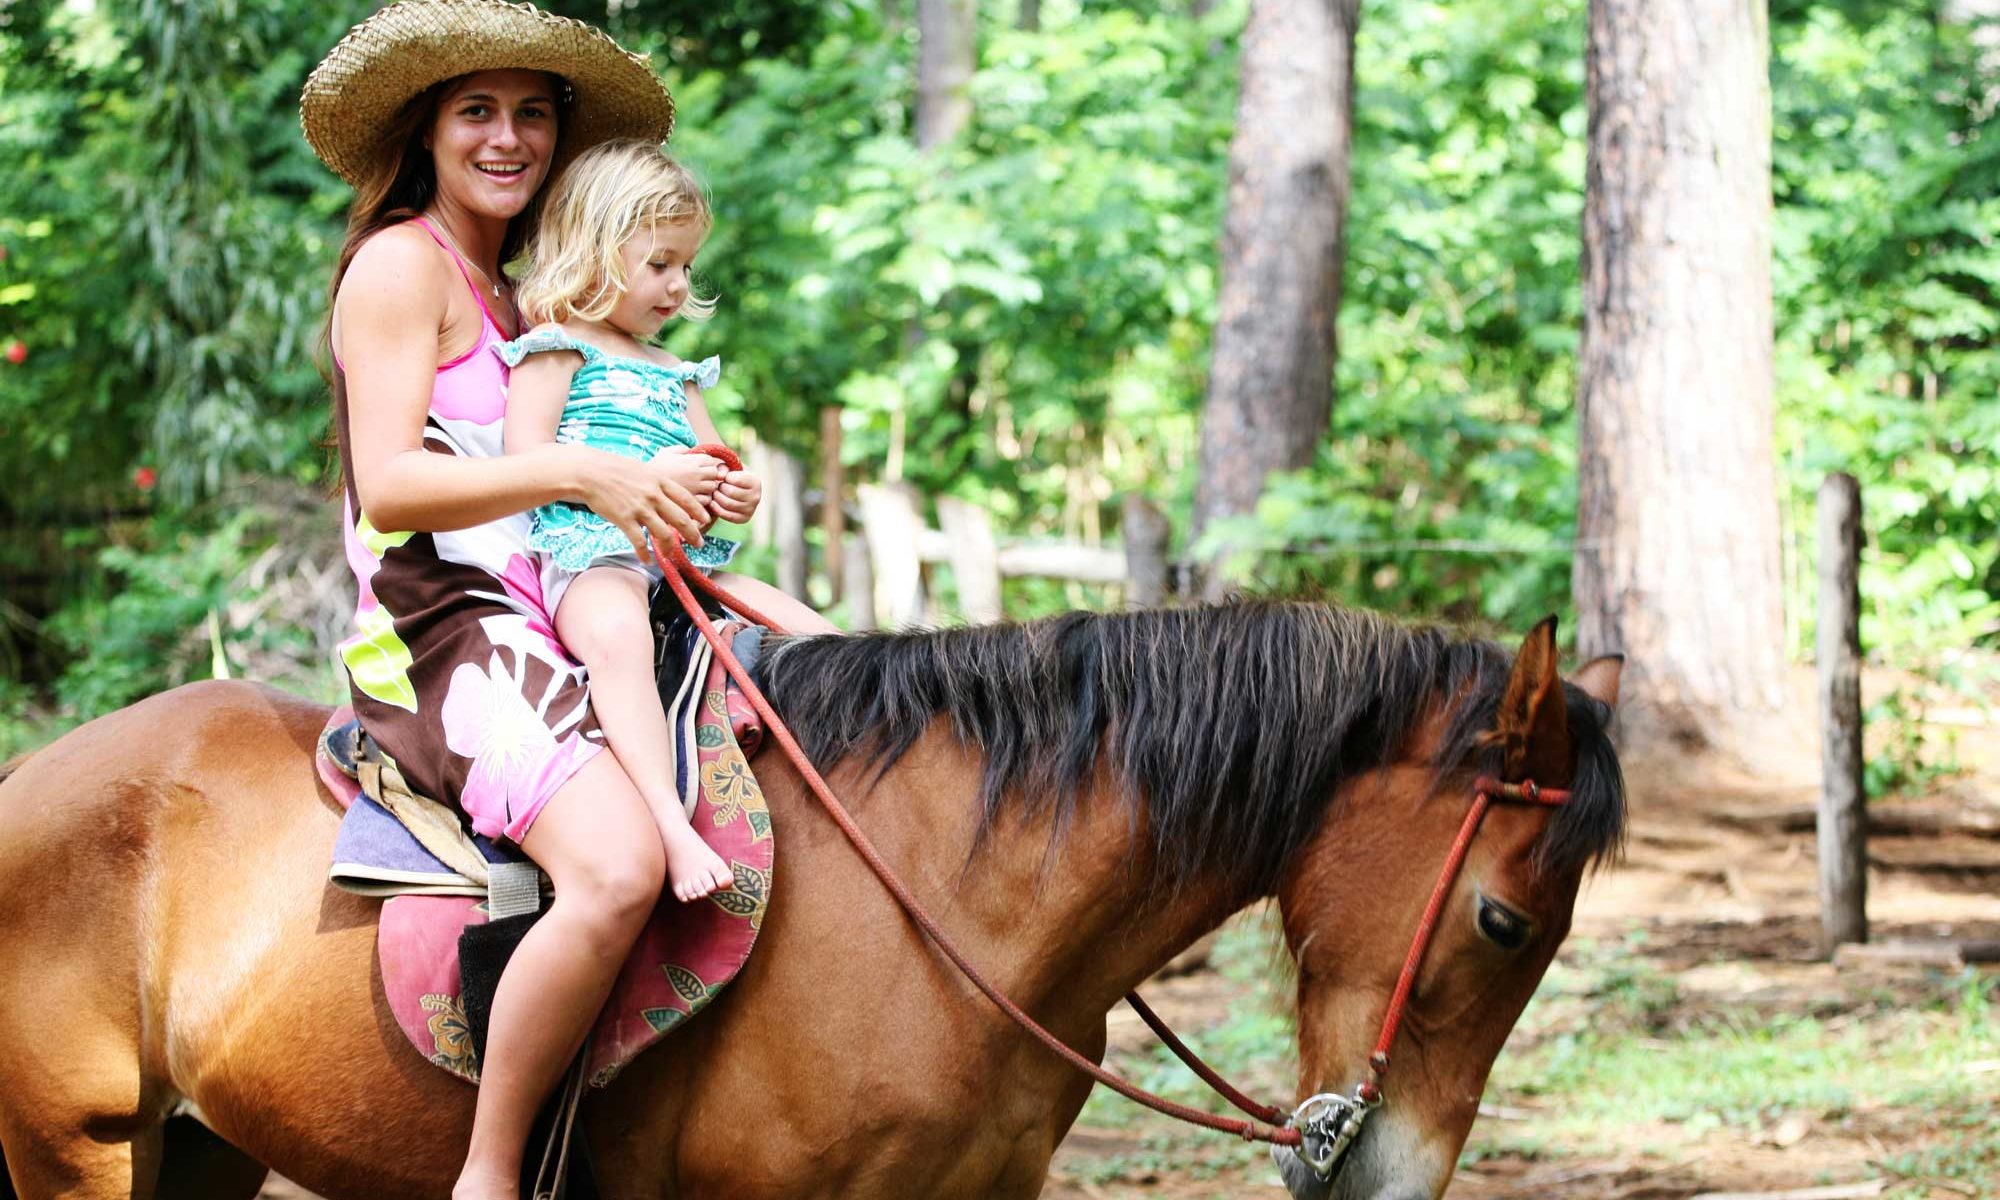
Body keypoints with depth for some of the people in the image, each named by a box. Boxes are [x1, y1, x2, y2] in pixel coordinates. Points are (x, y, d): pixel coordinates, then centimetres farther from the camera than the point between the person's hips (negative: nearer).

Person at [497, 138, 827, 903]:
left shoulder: (674, 375, 28)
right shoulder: (557, 349, 3)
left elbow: (715, 473, 31)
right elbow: (525, 458, -11)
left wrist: (737, 495, 4)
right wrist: (640, 476, -18)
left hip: (684, 559, 9)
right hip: (586, 551, -9)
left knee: (814, 636, 0)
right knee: (616, 631, -41)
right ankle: (672, 828, -54)